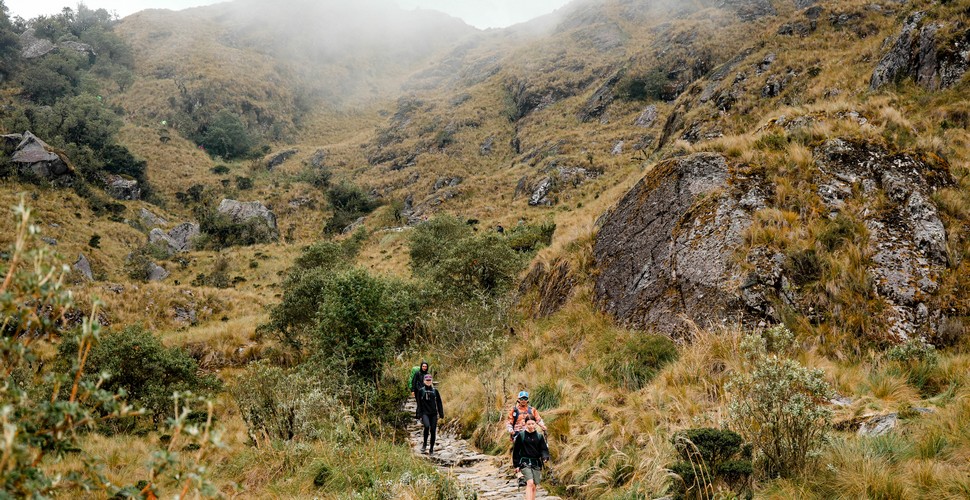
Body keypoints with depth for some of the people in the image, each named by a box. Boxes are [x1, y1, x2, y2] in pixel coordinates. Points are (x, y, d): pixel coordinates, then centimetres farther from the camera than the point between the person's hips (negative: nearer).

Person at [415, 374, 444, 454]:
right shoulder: (421, 391, 4)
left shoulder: (435, 391, 7)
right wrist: (419, 415, -1)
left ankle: (431, 448, 13)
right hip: (425, 413, -2)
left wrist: (441, 414, 4)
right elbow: (419, 404, 4)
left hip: (433, 414, 2)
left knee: (433, 431, 1)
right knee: (427, 426, -27)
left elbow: (439, 403, 10)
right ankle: (425, 444, -7)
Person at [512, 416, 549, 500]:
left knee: (533, 486, 5)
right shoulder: (521, 435, -1)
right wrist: (516, 465, 1)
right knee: (530, 483, -22)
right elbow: (516, 451, 3)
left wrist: (545, 458, -15)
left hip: (536, 463, 3)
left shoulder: (539, 436, 6)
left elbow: (544, 449, 6)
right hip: (525, 462, -3)